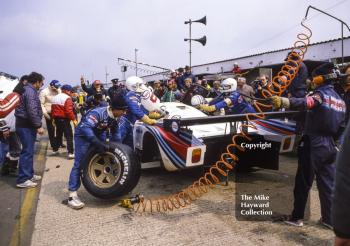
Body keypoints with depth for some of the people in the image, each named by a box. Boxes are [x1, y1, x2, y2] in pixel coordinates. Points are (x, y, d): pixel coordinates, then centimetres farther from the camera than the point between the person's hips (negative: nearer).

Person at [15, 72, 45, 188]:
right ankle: (22, 180, -4)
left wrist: (36, 125, 21)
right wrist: (38, 126, -21)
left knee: (29, 151, 16)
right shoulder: (30, 91, -16)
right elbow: (32, 111, -24)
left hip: (26, 125, 11)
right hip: (26, 126, -11)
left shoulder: (28, 90, 17)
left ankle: (29, 174, 26)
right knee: (27, 151, -8)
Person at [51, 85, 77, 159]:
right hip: (64, 119, -8)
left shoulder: (54, 98, 14)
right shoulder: (67, 98, -13)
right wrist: (74, 119, -20)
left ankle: (55, 150, 30)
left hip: (57, 119, 8)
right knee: (69, 136, -5)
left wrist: (54, 119, 23)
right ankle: (70, 153, -8)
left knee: (58, 135, 22)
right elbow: (69, 111, -23)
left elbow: (52, 110, 17)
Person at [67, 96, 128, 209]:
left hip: (98, 134, 8)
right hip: (83, 134, -8)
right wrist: (97, 143, -52)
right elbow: (85, 127, -47)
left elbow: (115, 132, 5)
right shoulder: (98, 113, -35)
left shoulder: (115, 117, -10)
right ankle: (72, 195, -13)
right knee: (79, 164, -14)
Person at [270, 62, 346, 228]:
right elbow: (341, 127, 16)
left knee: (303, 183, 4)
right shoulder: (340, 100, 13)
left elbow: (304, 103, -36)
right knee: (328, 184, 14)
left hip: (313, 146, -7)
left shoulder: (320, 95, -12)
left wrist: (283, 101, -50)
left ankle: (297, 217, 13)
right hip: (330, 147, 7)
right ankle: (329, 219, 22)